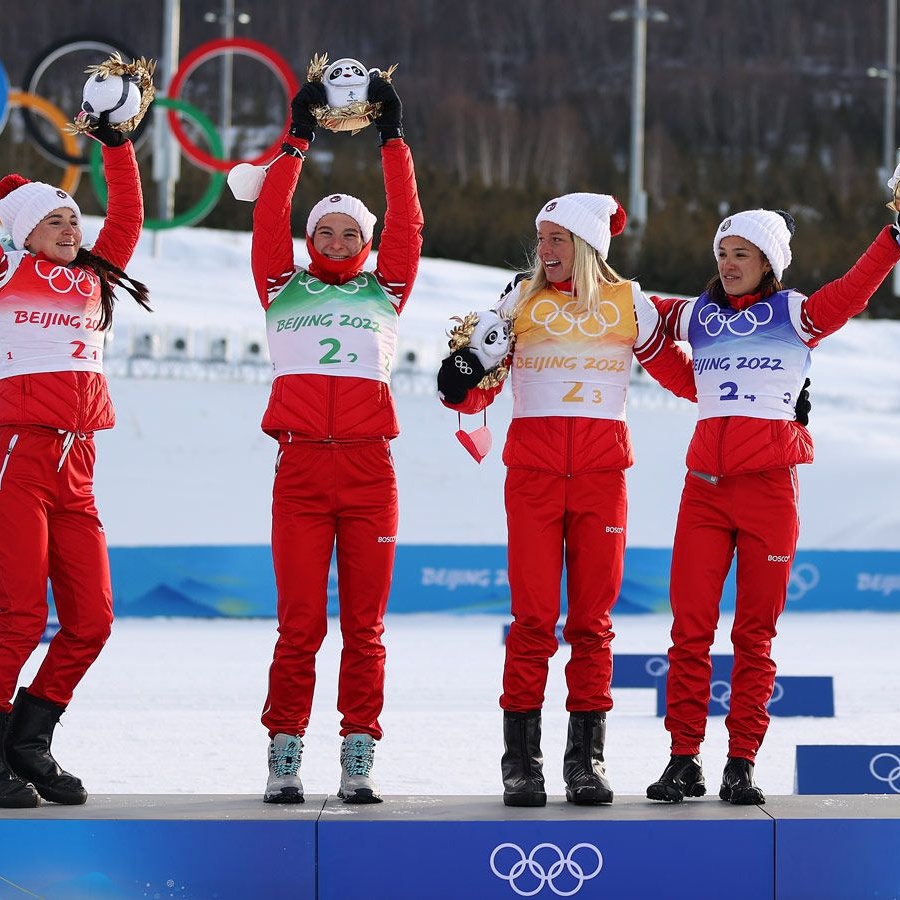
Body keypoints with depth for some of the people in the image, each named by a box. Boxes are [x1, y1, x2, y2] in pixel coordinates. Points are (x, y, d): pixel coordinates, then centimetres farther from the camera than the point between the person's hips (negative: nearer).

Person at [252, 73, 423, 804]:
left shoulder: (384, 292, 16)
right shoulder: (284, 291, 14)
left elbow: (407, 224, 11)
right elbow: (269, 220, 7)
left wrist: (393, 142, 11)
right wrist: (297, 143, 5)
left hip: (369, 469, 1)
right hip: (300, 467, -1)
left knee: (364, 624, 1)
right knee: (300, 623, -3)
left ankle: (359, 761, 4)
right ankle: (285, 759, 2)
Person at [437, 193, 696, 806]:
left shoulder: (627, 304, 8)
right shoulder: (520, 301, 7)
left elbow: (680, 375, 16)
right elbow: (478, 393, 6)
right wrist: (460, 382, -15)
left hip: (601, 473, 1)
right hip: (532, 470, 0)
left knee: (592, 618, 3)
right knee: (533, 617, -4)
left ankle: (587, 757, 7)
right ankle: (522, 759, -1)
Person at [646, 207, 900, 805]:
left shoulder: (794, 314, 5)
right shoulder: (698, 317, 14)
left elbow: (851, 293, -10)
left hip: (769, 485, -2)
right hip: (706, 482, 3)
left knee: (755, 632, 1)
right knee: (690, 627, -3)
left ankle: (742, 765, 5)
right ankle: (684, 760, 1)